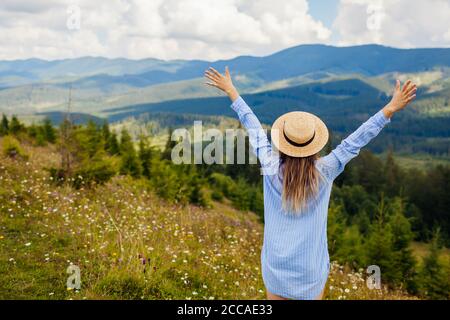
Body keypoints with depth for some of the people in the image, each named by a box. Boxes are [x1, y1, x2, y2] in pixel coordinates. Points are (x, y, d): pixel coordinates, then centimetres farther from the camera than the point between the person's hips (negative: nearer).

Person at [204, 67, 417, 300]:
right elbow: (355, 141, -16)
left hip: (275, 266, 1)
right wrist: (391, 108, -12)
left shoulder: (271, 168, -16)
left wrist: (230, 91, 5)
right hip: (311, 271, -1)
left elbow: (253, 128, -7)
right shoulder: (323, 172, -19)